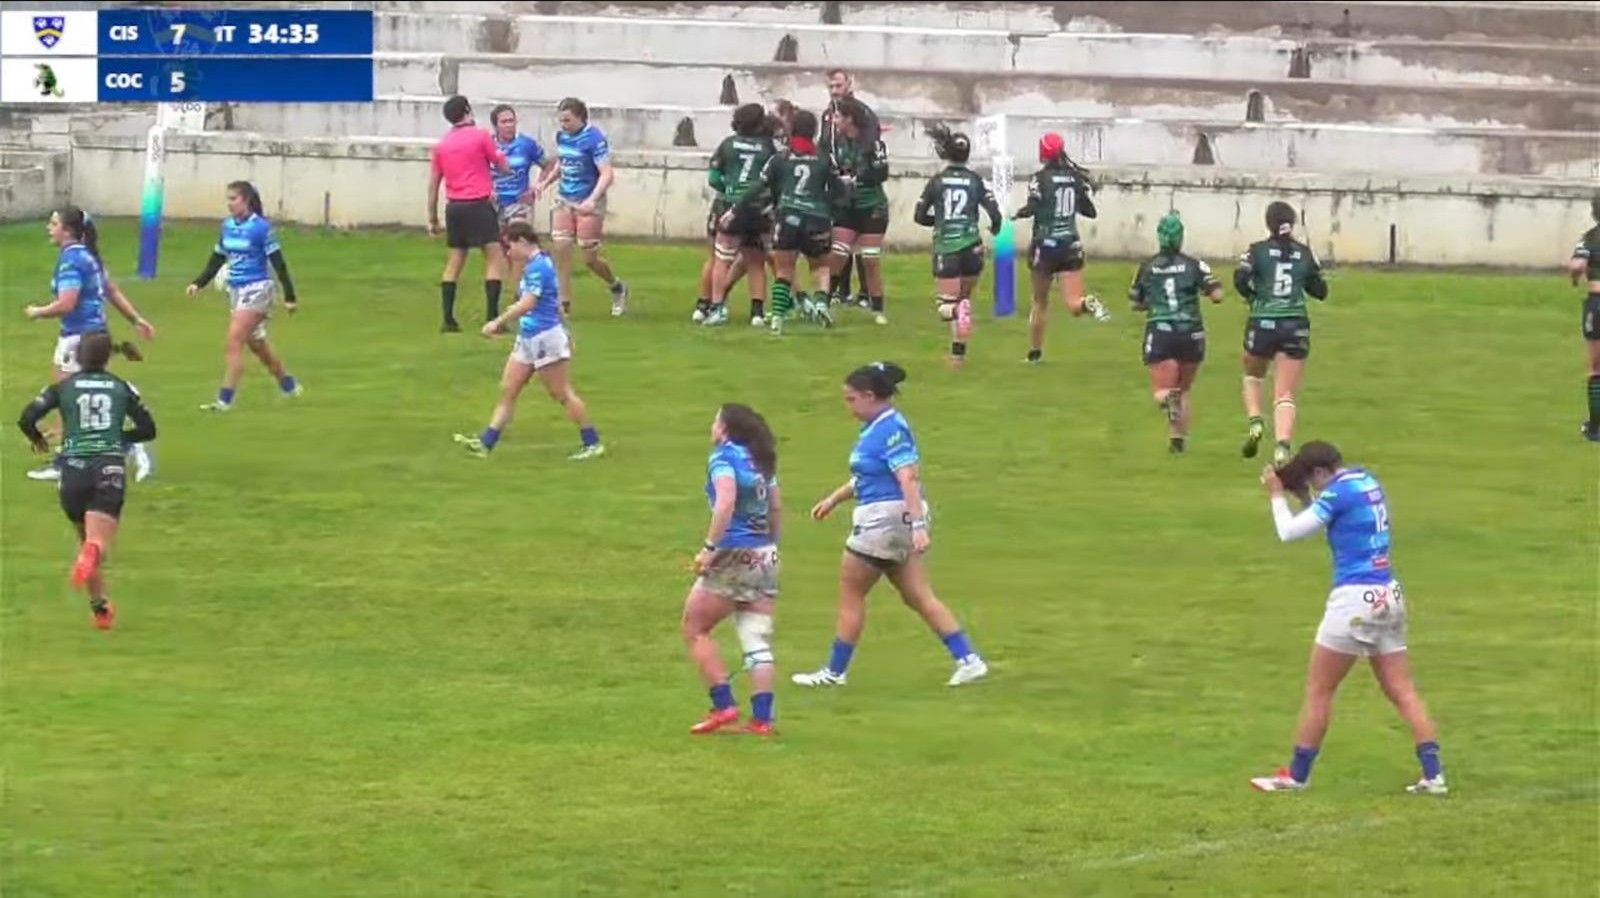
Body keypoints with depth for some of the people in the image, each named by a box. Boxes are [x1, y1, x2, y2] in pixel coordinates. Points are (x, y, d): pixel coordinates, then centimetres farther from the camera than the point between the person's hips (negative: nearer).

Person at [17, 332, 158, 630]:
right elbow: (148, 429, 13)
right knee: (99, 544, -12)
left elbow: (26, 418, -1)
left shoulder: (63, 387, 9)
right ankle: (93, 552, -49)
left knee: (87, 540, 21)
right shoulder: (122, 388, 12)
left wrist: (37, 439, 21)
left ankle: (100, 607, 21)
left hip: (74, 470, 1)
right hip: (111, 469, -1)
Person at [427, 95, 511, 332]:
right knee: (495, 259, -3)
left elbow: (433, 184, 12)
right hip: (479, 204, -5)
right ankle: (492, 318, -13)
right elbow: (504, 168, 1)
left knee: (454, 262, 13)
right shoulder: (480, 136, -4)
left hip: (454, 206, 5)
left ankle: (448, 319, 9)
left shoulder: (441, 145, 10)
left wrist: (433, 218, 19)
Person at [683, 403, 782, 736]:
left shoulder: (724, 458, -9)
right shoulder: (761, 460, 13)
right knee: (757, 641, 5)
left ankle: (723, 705, 0)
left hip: (734, 557, -7)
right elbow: (776, 510, 17)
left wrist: (709, 547, -21)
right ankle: (762, 717, -1)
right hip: (765, 558, 7)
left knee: (694, 628, 6)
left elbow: (725, 503, -23)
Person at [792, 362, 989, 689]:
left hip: (884, 520, -10)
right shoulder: (878, 427, 13)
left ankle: (835, 672, 13)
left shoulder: (891, 430, -18)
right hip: (898, 523, 10)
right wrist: (834, 498, 33)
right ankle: (968, 659, 5)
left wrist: (918, 526, -32)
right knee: (918, 597, 9)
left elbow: (909, 480, -26)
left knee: (850, 595, 3)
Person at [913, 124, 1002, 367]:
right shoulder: (975, 181, -1)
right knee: (965, 296, 20)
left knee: (945, 303, 3)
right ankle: (960, 351, 14)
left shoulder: (936, 182, 0)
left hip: (945, 249, -1)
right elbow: (995, 214, -5)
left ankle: (956, 313, -33)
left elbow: (920, 216, 4)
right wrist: (995, 227, 18)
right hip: (971, 247, 1)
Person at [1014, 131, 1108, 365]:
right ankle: (1089, 303, -36)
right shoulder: (1076, 178, 4)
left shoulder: (1040, 178, -8)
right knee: (1074, 305, -2)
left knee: (1040, 302, 16)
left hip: (1045, 245, -2)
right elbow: (1091, 211, 9)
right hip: (1071, 246, 2)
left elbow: (1032, 207, -22)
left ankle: (1035, 351, 24)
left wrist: (1018, 213, -1)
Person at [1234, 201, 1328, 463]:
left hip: (1263, 324, -1)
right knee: (1285, 396, 0)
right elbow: (1320, 291, 12)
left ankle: (1254, 422, 5)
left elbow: (1240, 279, -15)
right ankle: (1283, 447, -21)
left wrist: (1252, 296, 4)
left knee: (1252, 376, 28)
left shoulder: (1257, 250, 0)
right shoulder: (1305, 253, 6)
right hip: (1296, 328, 1)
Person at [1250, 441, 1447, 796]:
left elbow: (1289, 531, -10)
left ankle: (1296, 776, 9)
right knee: (1402, 691, 6)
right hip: (1389, 596, 8)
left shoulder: (1339, 492, -13)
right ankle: (1433, 775, -2)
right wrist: (1299, 495, 14)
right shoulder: (1368, 482, 12)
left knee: (1318, 689, 3)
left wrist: (1277, 495, 4)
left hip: (1355, 597, -8)